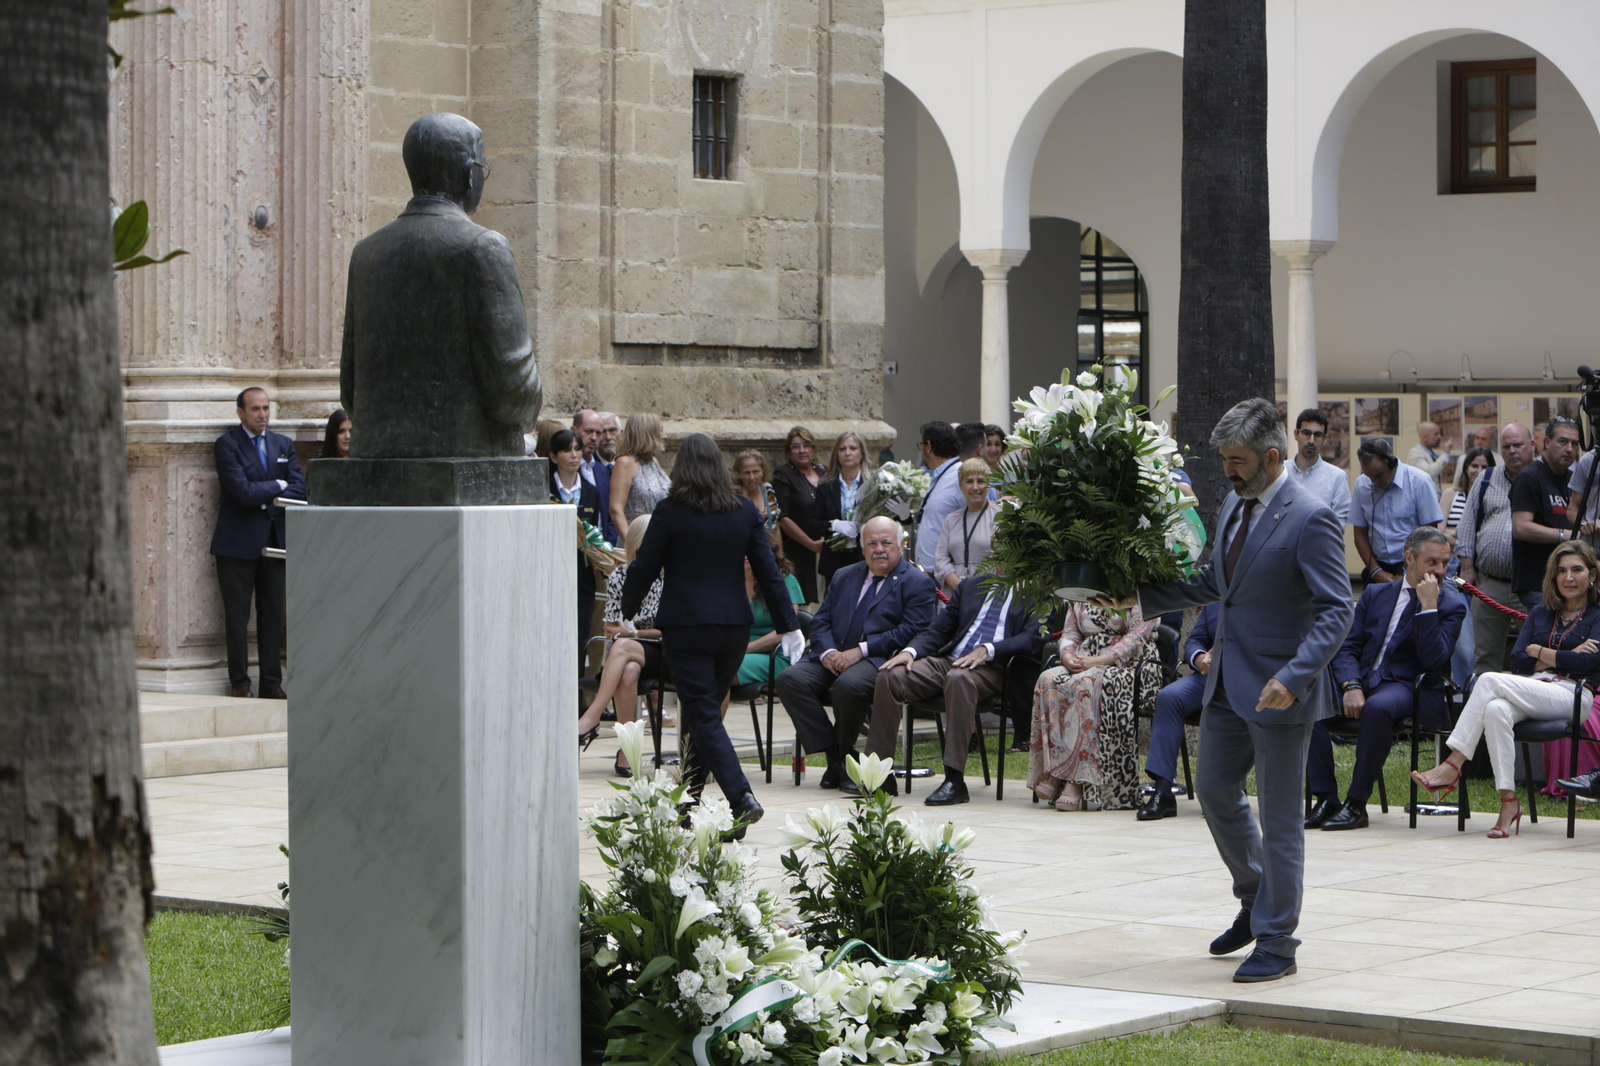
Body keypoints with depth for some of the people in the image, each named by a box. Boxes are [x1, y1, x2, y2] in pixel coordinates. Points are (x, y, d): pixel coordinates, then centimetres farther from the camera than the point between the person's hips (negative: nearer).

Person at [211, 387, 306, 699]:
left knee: (274, 614, 5)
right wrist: (278, 485, -3)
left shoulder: (283, 445, 14)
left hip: (275, 540, 5)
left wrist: (265, 501, -10)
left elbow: (299, 489, 3)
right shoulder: (227, 444, -4)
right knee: (237, 614, -3)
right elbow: (242, 491, -16)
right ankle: (239, 683, 4)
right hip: (239, 542, -5)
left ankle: (271, 684, 10)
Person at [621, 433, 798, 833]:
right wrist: (788, 624, 6)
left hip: (685, 625, -4)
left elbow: (644, 568, -2)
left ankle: (741, 798, -21)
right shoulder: (745, 513, 3)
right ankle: (689, 800, 26)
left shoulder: (670, 512, -8)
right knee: (703, 712, 18)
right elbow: (768, 572, 3)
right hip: (733, 624, 4)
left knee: (703, 715, -5)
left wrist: (626, 612, 14)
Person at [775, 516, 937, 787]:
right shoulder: (844, 577, 24)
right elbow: (821, 620, 16)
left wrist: (861, 651, -17)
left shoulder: (917, 583, 5)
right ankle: (834, 755, -15)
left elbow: (912, 631, -9)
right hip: (834, 656, 6)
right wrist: (827, 652, -8)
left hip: (878, 660, -6)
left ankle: (843, 756, -12)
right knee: (790, 679, -22)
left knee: (849, 685, -38)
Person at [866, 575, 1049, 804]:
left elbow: (1034, 638, -8)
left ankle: (955, 779, -39)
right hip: (948, 660, 6)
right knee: (890, 676, -18)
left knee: (959, 678, -39)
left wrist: (987, 650, -22)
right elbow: (937, 630, 20)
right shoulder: (970, 586, 24)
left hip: (994, 667, -6)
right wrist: (910, 651, -1)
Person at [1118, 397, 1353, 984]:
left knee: (1279, 817, 1)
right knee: (1214, 789, 17)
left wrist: (1293, 677, -30)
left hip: (1278, 691, -9)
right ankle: (1257, 901, 37)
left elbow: (1336, 611, -20)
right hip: (1228, 682, 9)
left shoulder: (1310, 519, -18)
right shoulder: (1234, 504, 9)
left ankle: (1276, 942, 11)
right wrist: (1137, 597, 12)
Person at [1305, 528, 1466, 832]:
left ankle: (1356, 804, -28)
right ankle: (1325, 800, -20)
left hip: (1407, 688, -4)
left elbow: (1433, 662, -9)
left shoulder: (1451, 605, 5)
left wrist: (1428, 607, -13)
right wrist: (1351, 686, -11)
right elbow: (1347, 648, 8)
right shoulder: (1376, 594, 16)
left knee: (1378, 708, -39)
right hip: (1362, 681, 4)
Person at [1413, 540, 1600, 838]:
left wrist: (1539, 652, 2)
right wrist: (1561, 658, -1)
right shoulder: (1539, 613, 24)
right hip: (1532, 692, 5)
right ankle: (1508, 802, -38)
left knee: (1490, 680, -27)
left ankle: (1452, 767, -29)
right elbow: (1517, 661, 12)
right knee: (1495, 710, -34)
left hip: (1572, 696, -5)